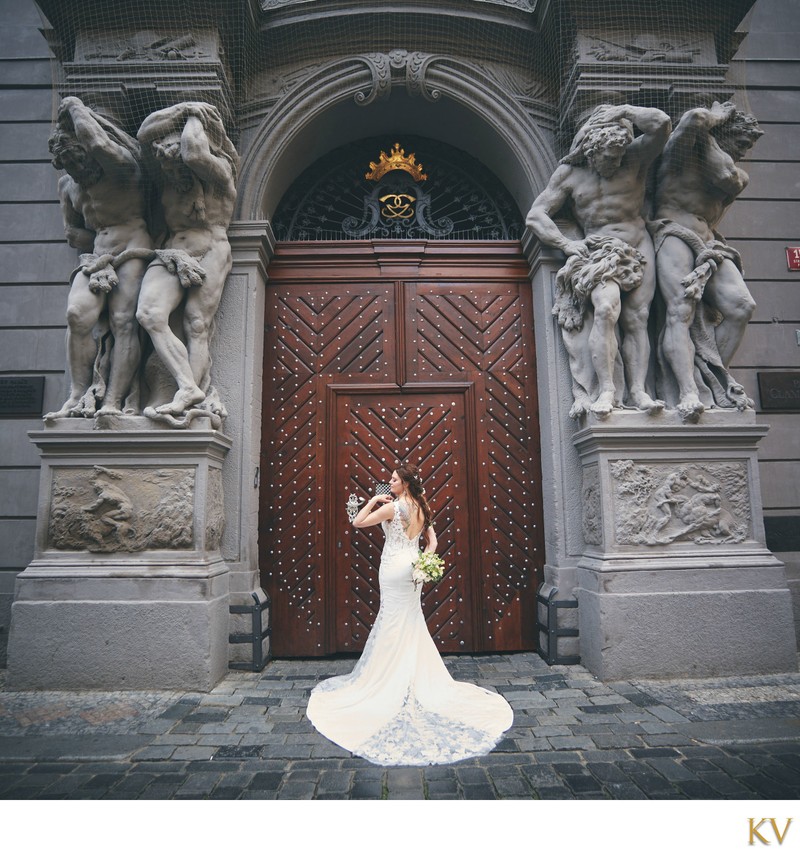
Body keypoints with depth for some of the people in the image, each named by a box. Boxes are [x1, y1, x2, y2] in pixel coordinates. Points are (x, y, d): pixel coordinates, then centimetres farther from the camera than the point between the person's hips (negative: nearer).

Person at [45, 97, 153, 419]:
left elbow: (100, 145, -22)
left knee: (124, 321, -21)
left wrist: (75, 108, -3)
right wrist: (100, 245, 7)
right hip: (95, 258, 5)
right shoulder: (67, 185, 20)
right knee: (77, 314, -20)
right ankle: (79, 395, -19)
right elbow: (72, 233, 26)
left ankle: (113, 402, -26)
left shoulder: (122, 168, 0)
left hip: (132, 253, -5)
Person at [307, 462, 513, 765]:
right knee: (412, 624, 16)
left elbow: (358, 522, -11)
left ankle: (392, 679, 11)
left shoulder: (392, 506, -15)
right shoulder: (422, 508, 7)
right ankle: (420, 676, 24)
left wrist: (373, 501, -2)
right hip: (412, 568, 7)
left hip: (394, 569, -7)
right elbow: (432, 541, 10)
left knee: (394, 624, 2)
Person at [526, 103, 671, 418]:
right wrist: (565, 243, -13)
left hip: (639, 246, 2)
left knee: (636, 318, -10)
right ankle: (606, 389, -31)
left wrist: (621, 111, 2)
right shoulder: (569, 173, 5)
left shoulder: (635, 158, 8)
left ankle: (638, 390, -17)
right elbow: (535, 216, 0)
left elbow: (662, 123, -5)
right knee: (606, 308, -27)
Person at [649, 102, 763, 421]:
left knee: (742, 305, -16)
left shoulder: (738, 175, 28)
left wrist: (708, 136, 12)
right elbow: (693, 118, -7)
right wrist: (715, 118, 14)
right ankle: (688, 393, -38)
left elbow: (725, 176, 2)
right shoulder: (682, 153, 14)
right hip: (675, 234, -6)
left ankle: (713, 376, -8)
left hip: (709, 243, 6)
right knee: (681, 311, -25)